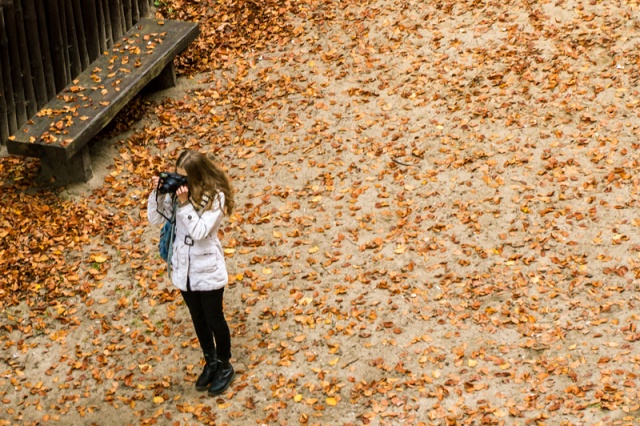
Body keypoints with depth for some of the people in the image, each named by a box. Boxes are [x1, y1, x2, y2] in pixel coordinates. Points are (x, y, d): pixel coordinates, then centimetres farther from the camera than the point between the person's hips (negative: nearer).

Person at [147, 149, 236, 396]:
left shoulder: (215, 197, -21)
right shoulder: (176, 191, -6)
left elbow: (200, 232, -28)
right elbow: (155, 219, -5)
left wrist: (185, 204, -34)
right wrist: (157, 193, -19)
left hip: (208, 271, -5)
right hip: (183, 269, 5)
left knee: (214, 320, 11)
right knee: (198, 319, 21)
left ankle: (225, 366, 32)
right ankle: (210, 362, 41)